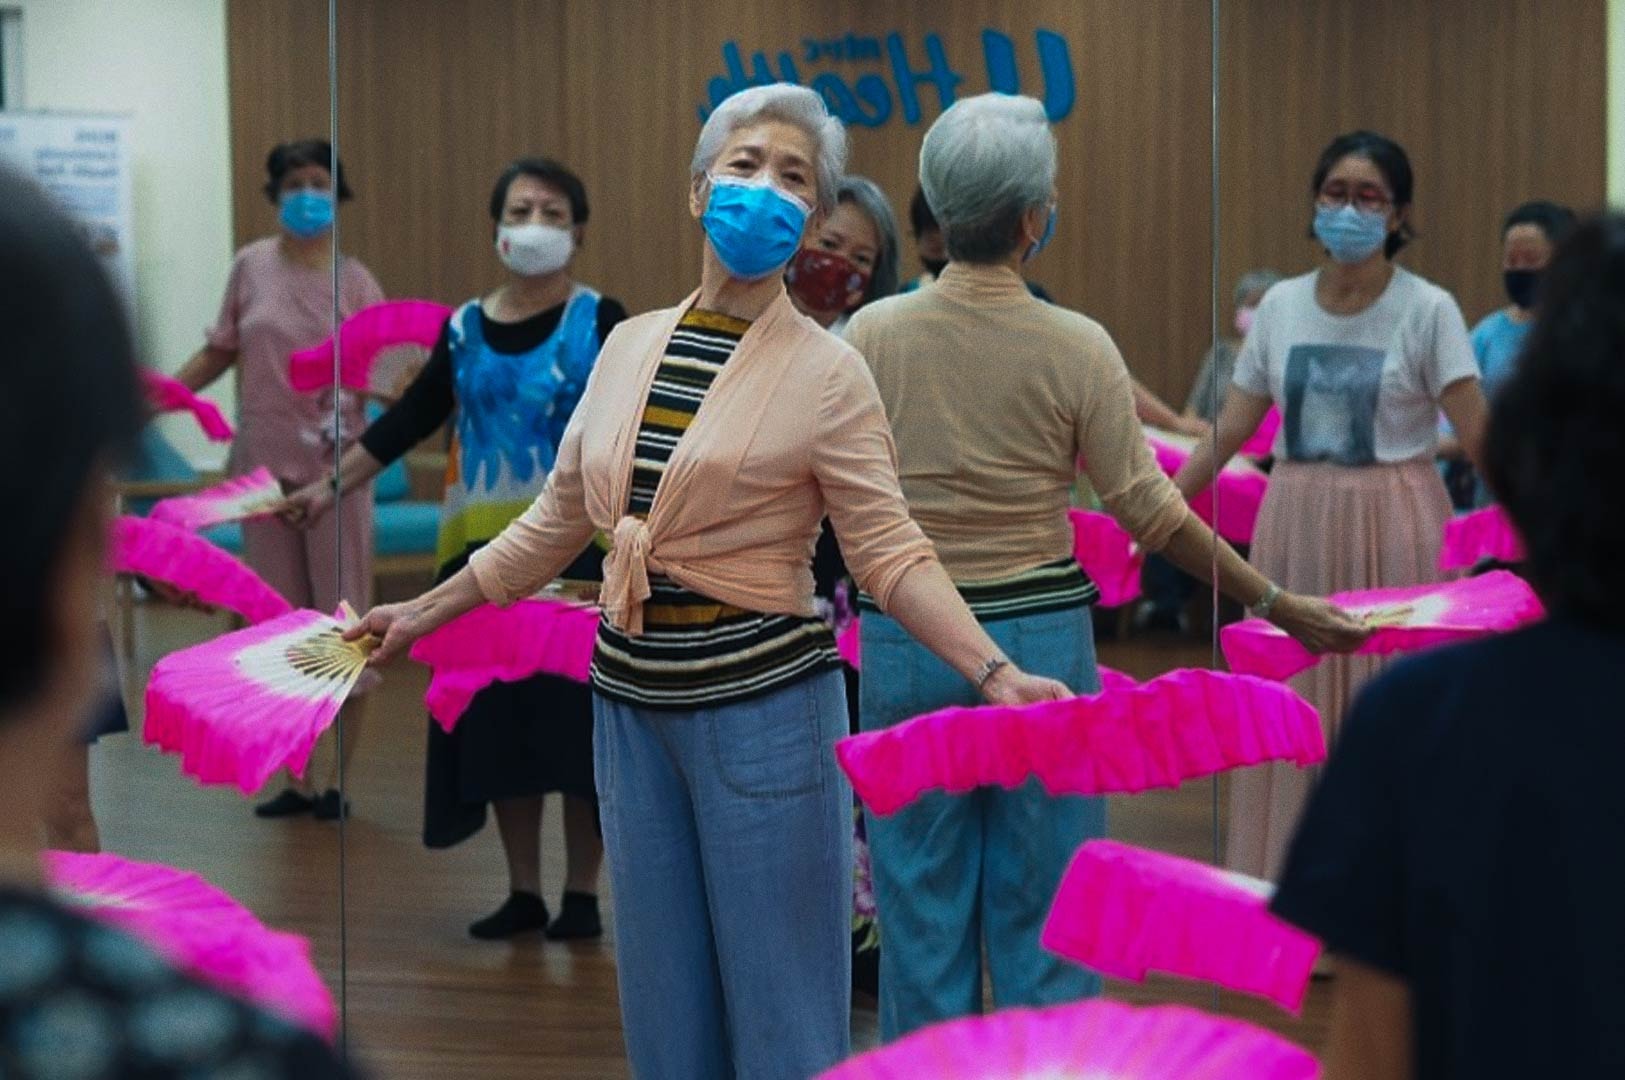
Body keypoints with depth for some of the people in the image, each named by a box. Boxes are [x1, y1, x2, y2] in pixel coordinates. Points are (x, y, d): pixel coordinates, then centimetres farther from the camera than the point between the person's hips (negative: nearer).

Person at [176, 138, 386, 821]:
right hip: (263, 466, 3)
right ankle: (298, 780, 17)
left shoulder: (355, 282, -3)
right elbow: (221, 351, 12)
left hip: (334, 468, -3)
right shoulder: (251, 267, 2)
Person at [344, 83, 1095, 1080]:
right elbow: (557, 522, 16)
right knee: (664, 994, 14)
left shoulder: (826, 372, -7)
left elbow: (892, 554, -11)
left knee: (778, 998, 2)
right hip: (633, 697, 5)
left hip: (759, 698, -5)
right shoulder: (630, 346, 8)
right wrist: (424, 611, 17)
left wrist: (996, 672, -24)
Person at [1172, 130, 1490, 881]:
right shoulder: (1280, 305, 4)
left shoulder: (1428, 310, -7)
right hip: (1297, 527, 4)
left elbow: (1481, 438, -14)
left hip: (1391, 533, -4)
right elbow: (1227, 433, 8)